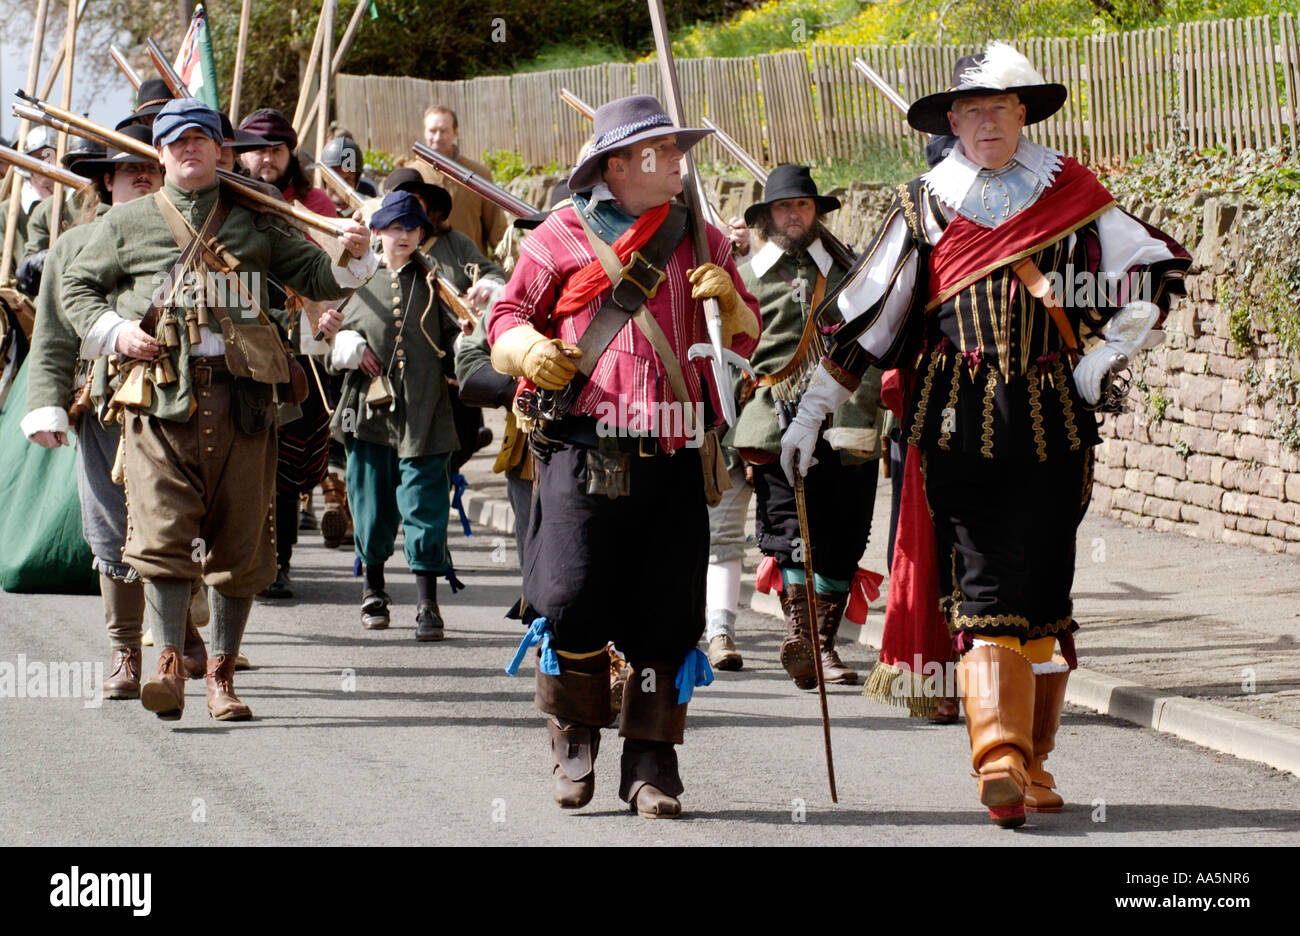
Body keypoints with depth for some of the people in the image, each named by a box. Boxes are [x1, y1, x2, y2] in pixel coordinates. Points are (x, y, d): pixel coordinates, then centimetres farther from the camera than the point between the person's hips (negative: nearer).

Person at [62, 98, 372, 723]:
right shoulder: (128, 224, 13)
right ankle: (169, 665, -17)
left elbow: (314, 277, 14)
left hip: (240, 394, 2)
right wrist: (114, 331, 0)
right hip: (161, 396, -1)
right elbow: (77, 286, 18)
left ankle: (221, 673, 11)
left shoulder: (252, 223, 16)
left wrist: (352, 256, -7)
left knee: (238, 542, 2)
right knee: (162, 532, -14)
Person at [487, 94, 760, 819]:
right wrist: (531, 349, -13)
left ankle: (652, 763, 11)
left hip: (674, 458, 3)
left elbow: (744, 342, 22)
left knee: (667, 616, 1)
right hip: (584, 451, -3)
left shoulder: (701, 241, 18)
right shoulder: (564, 234, 8)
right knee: (574, 602, -10)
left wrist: (729, 303, 0)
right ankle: (574, 740, 12)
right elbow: (507, 319, 9)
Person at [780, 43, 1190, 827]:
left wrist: (1107, 356, 2)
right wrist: (812, 412, 10)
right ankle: (1001, 757, -21)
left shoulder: (1071, 195, 9)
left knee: (1044, 588, 3)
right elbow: (865, 314, 11)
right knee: (987, 587, -12)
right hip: (960, 420, -1)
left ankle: (1034, 761, 12)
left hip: (1054, 423, 1)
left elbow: (1158, 270, 13)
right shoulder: (925, 206, 9)